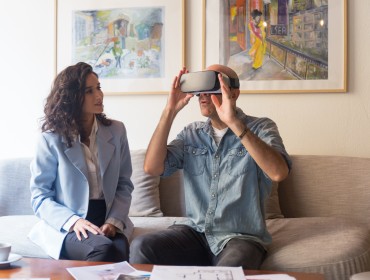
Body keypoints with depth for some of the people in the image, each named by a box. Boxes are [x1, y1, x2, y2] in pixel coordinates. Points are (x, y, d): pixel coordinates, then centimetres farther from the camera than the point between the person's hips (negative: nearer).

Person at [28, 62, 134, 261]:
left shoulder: (116, 131, 7)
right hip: (66, 226, -2)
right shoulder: (51, 139, -3)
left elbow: (124, 185, 8)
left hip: (107, 221, 2)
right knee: (103, 249, -33)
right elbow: (39, 195, -2)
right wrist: (73, 221, -19)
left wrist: (114, 221, -10)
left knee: (121, 252, -32)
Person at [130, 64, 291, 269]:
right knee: (140, 247, -23)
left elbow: (279, 172, -24)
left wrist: (234, 122, -28)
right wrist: (170, 111, -9)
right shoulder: (192, 133, 10)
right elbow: (152, 167, -4)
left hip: (241, 237, -4)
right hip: (194, 231, 4)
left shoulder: (260, 128, -3)